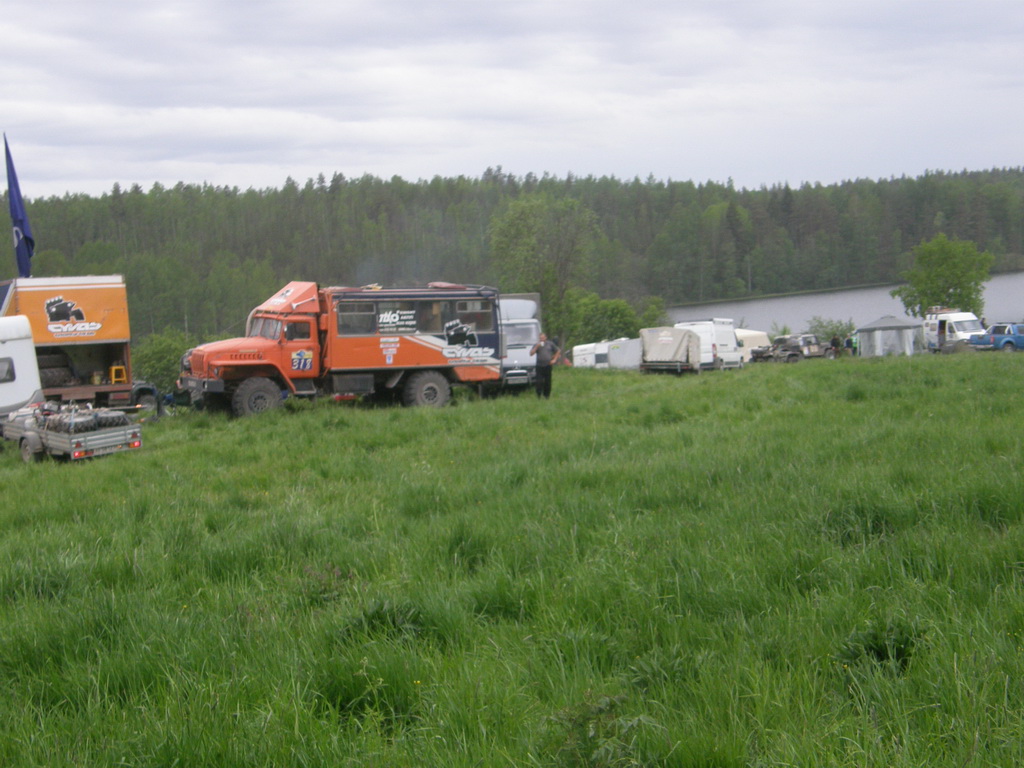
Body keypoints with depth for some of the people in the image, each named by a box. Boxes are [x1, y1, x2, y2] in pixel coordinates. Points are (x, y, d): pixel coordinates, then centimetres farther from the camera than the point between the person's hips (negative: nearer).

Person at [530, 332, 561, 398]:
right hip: (539, 366, -1)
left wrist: (554, 359, 9)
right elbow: (531, 353, -3)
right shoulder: (536, 345, 7)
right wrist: (536, 347, -12)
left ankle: (547, 395, 11)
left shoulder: (550, 344, 10)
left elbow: (558, 351, 18)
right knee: (539, 382, -8)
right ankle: (539, 395, -3)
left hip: (548, 365, 1)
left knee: (548, 382, 3)